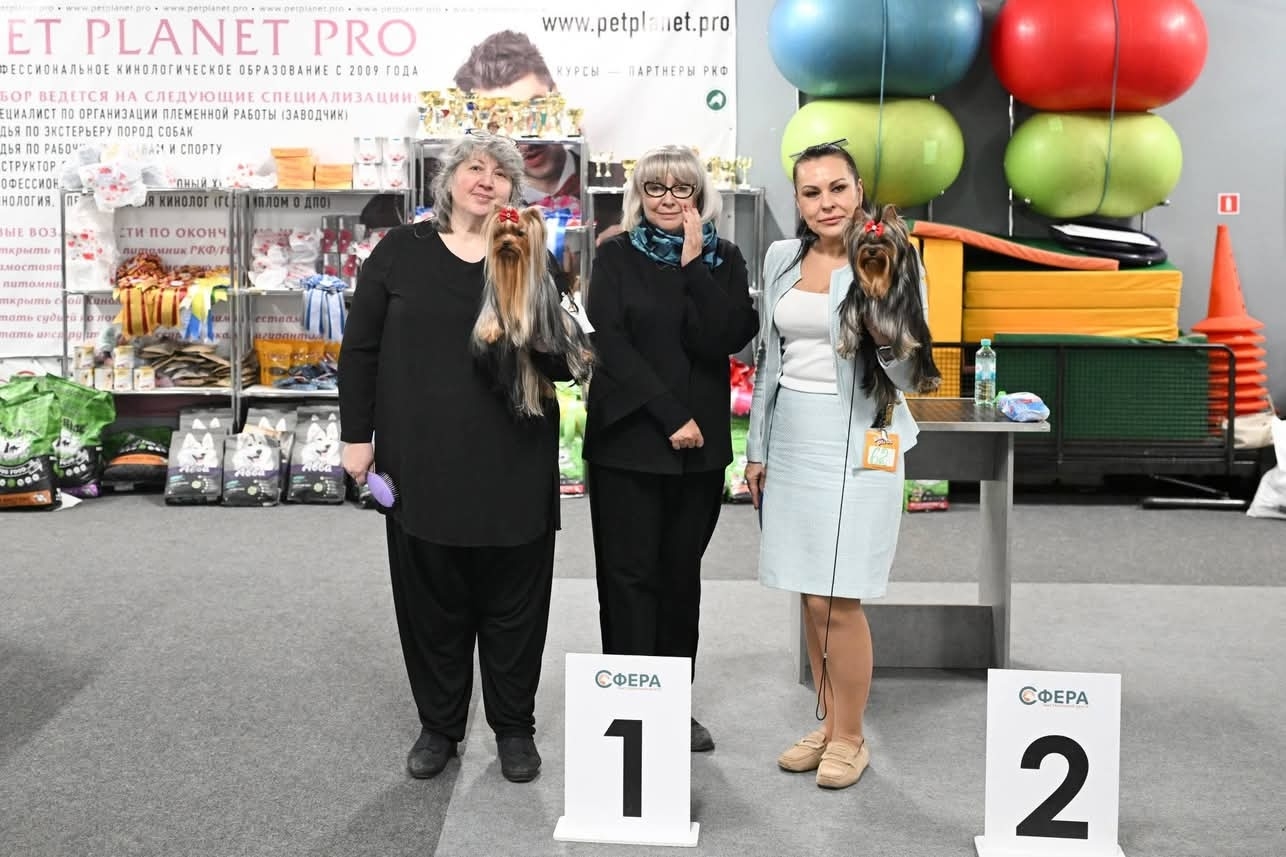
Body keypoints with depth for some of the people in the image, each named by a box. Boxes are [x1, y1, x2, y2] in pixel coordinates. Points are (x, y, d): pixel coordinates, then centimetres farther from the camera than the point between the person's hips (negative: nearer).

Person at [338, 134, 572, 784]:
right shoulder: (401, 252, 4)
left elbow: (564, 365, 3)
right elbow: (360, 348, 6)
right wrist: (357, 435, 1)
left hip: (514, 466, 0)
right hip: (422, 461, 0)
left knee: (513, 601, 8)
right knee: (431, 598, 10)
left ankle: (514, 729, 25)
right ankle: (438, 726, 27)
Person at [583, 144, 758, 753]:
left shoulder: (723, 260, 6)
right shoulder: (617, 255, 2)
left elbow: (723, 340, -8)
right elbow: (610, 342, -8)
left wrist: (693, 264, -13)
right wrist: (671, 416, -14)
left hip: (699, 443, 3)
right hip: (627, 437, -2)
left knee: (681, 573, 10)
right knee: (631, 574, -1)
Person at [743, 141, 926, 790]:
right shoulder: (781, 258, 7)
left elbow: (910, 376, -9)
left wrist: (883, 332, -29)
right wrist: (758, 448, 14)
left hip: (855, 442, -5)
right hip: (793, 440, 5)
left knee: (836, 599, -4)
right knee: (812, 596, 11)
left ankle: (850, 737, 14)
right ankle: (827, 723, 26)